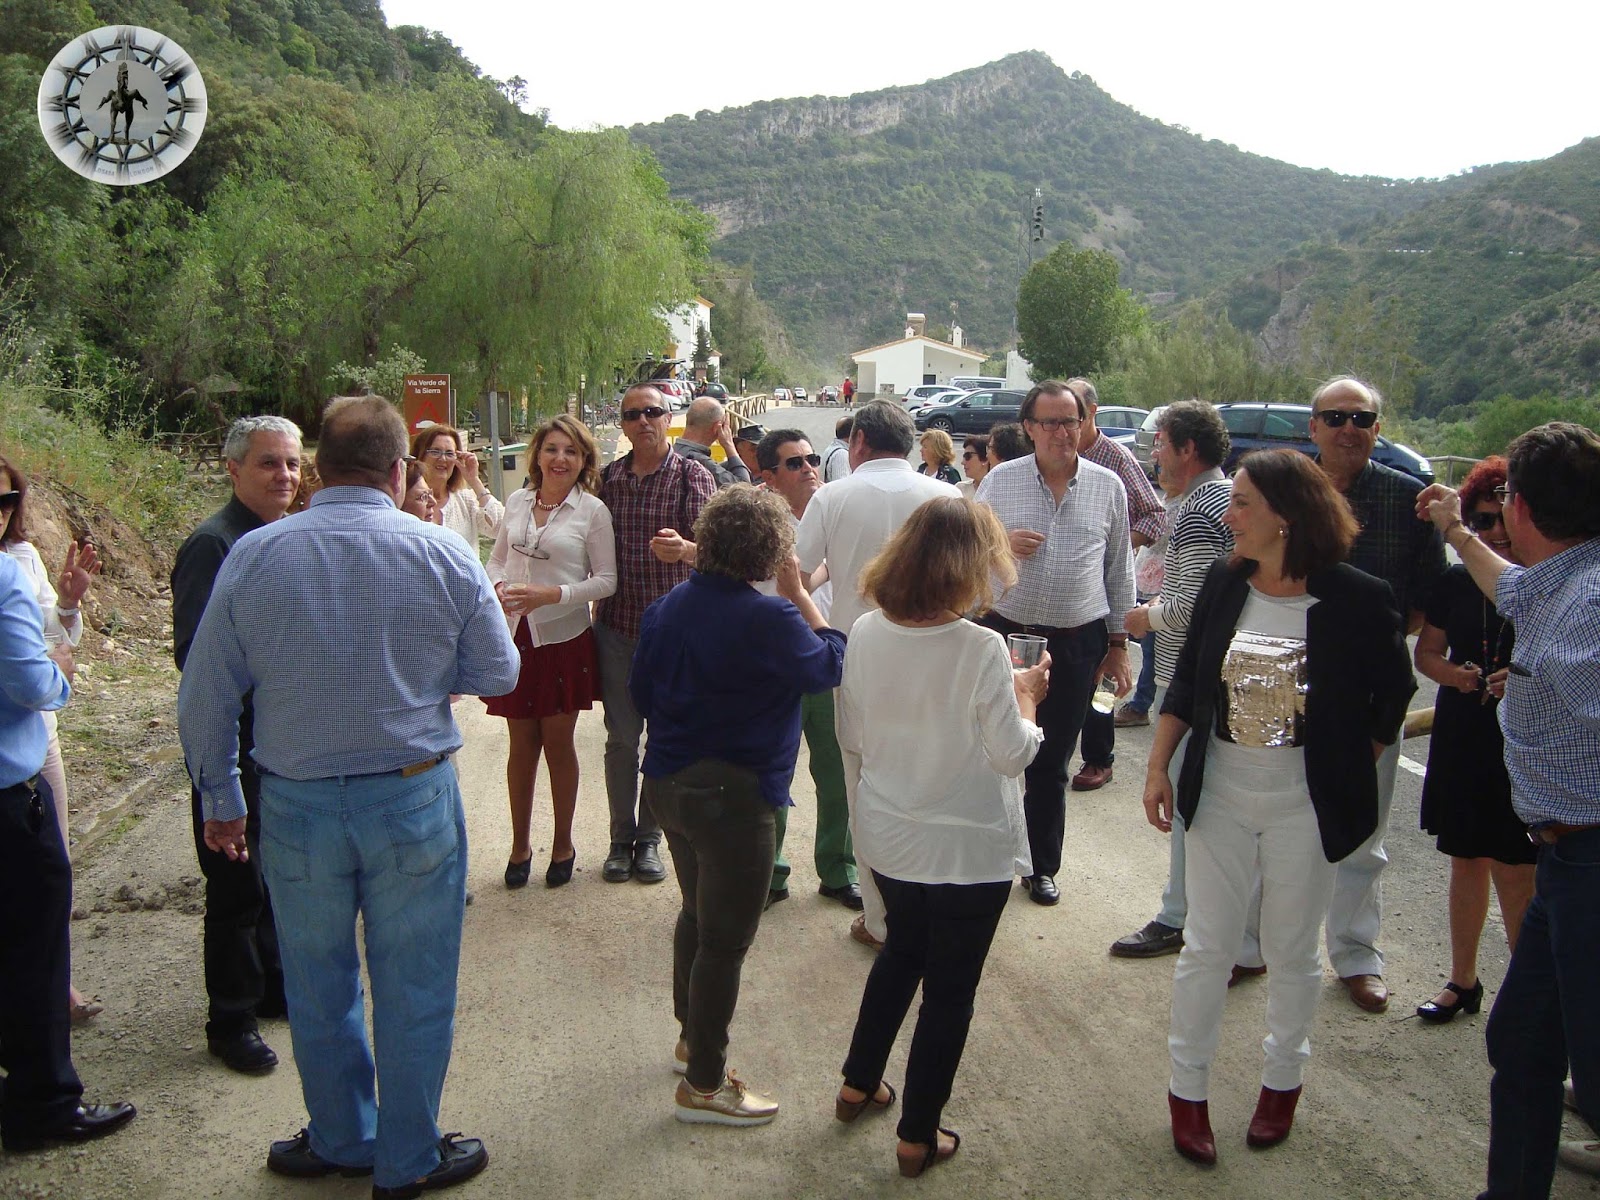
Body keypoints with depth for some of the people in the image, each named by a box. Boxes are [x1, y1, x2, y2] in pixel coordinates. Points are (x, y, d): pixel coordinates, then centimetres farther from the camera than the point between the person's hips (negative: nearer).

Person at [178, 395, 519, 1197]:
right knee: (413, 989, 13)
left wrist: (219, 800, 12)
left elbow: (204, 698, -1)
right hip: (413, 800, -1)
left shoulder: (253, 555, -6)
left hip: (295, 805, 2)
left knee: (319, 988, 20)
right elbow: (498, 674, 1)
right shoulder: (443, 554, -9)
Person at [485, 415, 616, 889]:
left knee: (558, 743, 9)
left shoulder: (592, 511, -6)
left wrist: (552, 594, -19)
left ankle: (563, 844, 26)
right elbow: (497, 558, 14)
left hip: (564, 638, -3)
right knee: (522, 744, 11)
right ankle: (520, 845, 25)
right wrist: (498, 588, -8)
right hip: (515, 636, 3)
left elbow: (606, 580, -7)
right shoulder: (517, 502, 5)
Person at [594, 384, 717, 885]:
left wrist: (683, 548, -41)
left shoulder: (693, 476, -5)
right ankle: (621, 839, 19)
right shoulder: (608, 477, 5)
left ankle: (649, 838, 21)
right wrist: (598, 610, 12)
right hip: (617, 624, 2)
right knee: (621, 737, 6)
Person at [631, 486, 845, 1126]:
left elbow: (640, 688, 10)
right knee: (725, 940, 5)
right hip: (731, 796, -8)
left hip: (667, 781, 8)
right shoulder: (768, 618, -22)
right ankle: (703, 1085, 16)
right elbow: (830, 663, -7)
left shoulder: (667, 605, 1)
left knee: (697, 913, 26)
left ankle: (693, 1035, 42)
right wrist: (798, 592, -4)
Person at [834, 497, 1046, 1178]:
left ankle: (859, 1085, 41)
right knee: (949, 988, 12)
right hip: (968, 850, -5)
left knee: (901, 953, 29)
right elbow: (1012, 755, -16)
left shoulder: (865, 635, -8)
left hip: (887, 840, 5)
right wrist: (1026, 695, 1)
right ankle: (918, 1136, 25)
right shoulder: (981, 649, -24)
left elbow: (851, 739, 2)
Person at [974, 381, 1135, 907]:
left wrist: (1118, 642, 9)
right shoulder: (1000, 480, 0)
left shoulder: (1108, 486, 3)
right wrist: (1001, 545, -16)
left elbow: (1119, 570, 10)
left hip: (1078, 643, 1)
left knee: (1051, 762, 12)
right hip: (1006, 632, -1)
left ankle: (1042, 867, 28)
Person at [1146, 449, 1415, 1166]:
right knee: (1207, 947, 9)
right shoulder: (1223, 583, -2)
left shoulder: (1357, 598, -13)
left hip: (1307, 805, -2)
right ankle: (1187, 1088, 25)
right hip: (1220, 793, 3)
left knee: (1292, 951, 14)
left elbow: (1394, 692, 0)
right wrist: (1158, 766, 3)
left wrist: (1351, 777, 0)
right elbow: (1187, 682, 7)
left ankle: (1283, 1079, 36)